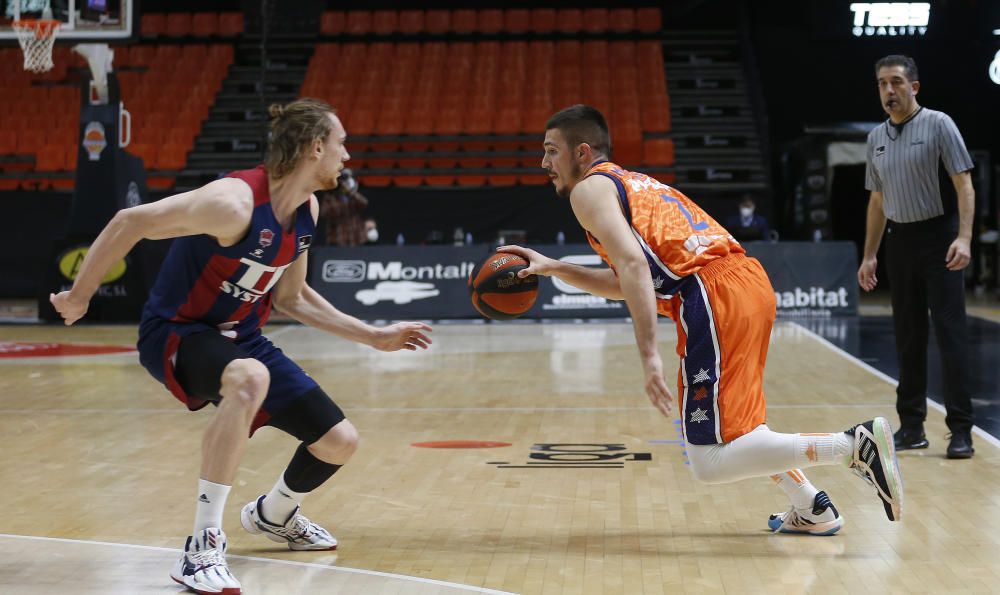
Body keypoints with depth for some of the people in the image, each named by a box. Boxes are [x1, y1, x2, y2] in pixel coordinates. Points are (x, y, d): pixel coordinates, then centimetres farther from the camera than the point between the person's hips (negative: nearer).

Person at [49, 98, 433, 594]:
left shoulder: (307, 210, 0)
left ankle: (273, 515, 37)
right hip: (177, 332, -8)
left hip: (240, 336, 8)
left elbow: (291, 297, 12)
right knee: (251, 379, -42)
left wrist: (374, 337, 11)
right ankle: (202, 548, -33)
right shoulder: (235, 201, -28)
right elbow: (129, 223, -25)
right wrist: (79, 296, -17)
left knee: (339, 441, 3)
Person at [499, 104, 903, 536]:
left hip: (714, 297, -9)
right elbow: (627, 283, 39)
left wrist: (649, 355, -19)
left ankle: (855, 444, -16)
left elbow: (634, 265, -14)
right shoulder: (634, 183, 31)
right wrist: (553, 269, 37)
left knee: (711, 463, -8)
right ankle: (812, 510, 27)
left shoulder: (589, 189, 4)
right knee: (728, 422, 31)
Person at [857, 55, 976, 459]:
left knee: (951, 334, -8)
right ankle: (911, 426, 12)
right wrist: (869, 255, 14)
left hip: (938, 237, -6)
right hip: (899, 240, 6)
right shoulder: (876, 138, 11)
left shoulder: (938, 125, -6)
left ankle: (960, 430, -7)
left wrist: (964, 237, -22)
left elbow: (964, 185, -10)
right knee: (908, 336, 7)